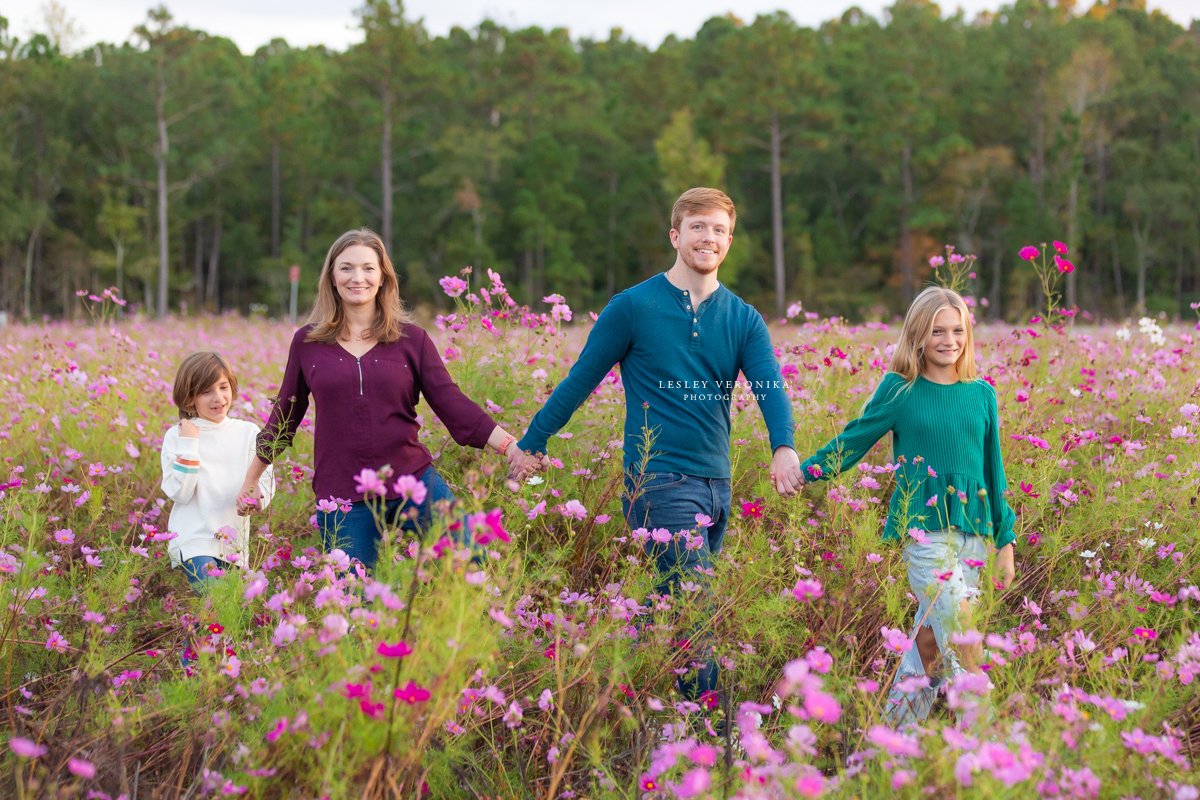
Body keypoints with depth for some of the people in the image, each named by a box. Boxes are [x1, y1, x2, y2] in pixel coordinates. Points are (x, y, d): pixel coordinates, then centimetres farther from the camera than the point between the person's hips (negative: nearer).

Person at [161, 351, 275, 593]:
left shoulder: (248, 433, 8)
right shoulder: (176, 436, 2)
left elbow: (265, 496, 3)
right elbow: (179, 493, -8)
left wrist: (254, 493, -20)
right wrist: (188, 445, -10)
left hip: (234, 543, 4)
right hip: (193, 540, -3)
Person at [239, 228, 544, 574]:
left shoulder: (412, 339, 3)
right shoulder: (308, 342, 5)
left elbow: (452, 403, 0)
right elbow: (285, 414, 16)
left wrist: (510, 446, -13)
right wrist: (251, 479, 22)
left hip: (414, 481, 0)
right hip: (342, 499, 0)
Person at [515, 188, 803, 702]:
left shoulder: (743, 320, 10)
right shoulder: (633, 307, -2)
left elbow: (769, 386, -7)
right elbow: (580, 380, 5)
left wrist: (784, 447, -27)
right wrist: (531, 443, 7)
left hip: (716, 485, 5)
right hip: (658, 480, -5)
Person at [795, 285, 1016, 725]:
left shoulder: (982, 393, 11)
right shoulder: (899, 390, 0)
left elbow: (993, 470, 16)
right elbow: (854, 441, 10)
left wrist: (1005, 539, 15)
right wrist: (805, 472, 4)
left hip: (973, 532, 4)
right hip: (923, 528, -4)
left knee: (930, 637, 6)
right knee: (961, 637, -14)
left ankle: (898, 730, 18)